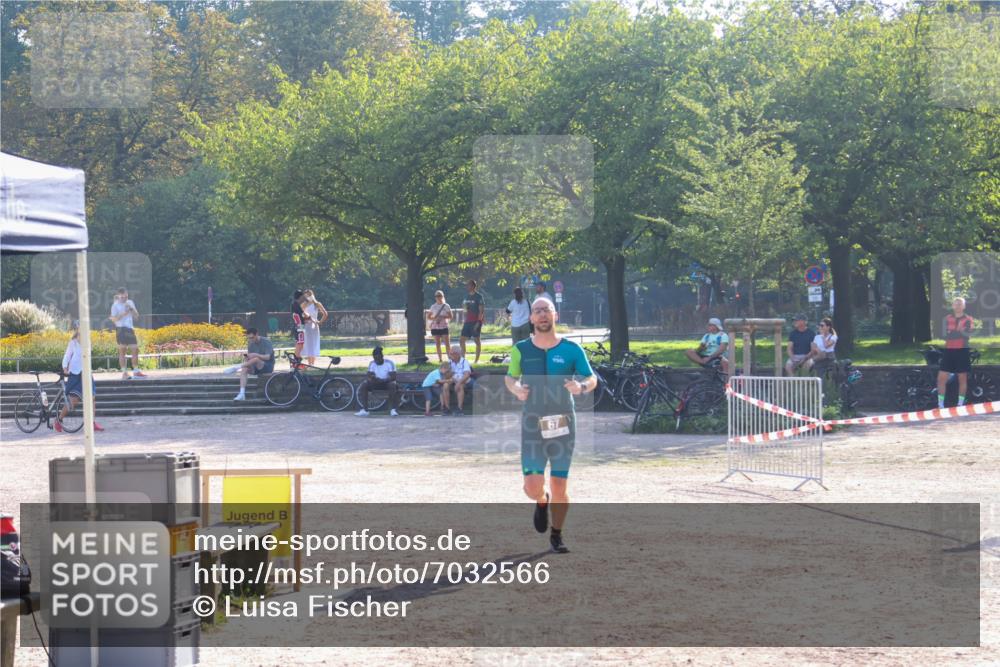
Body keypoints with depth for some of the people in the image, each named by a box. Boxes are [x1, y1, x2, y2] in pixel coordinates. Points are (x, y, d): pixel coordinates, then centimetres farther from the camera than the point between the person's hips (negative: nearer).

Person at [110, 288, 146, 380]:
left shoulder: (130, 302, 13)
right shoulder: (115, 305, -2)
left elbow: (136, 315, 11)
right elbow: (113, 319, -9)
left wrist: (131, 309, -6)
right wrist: (124, 313, -19)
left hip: (130, 328, 6)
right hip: (121, 329, -6)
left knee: (135, 349, 3)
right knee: (122, 351, -4)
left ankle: (136, 371, 13)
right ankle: (124, 373, -3)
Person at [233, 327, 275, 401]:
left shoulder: (266, 342, -13)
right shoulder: (251, 344, 6)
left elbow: (267, 357, -24)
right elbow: (249, 358, 5)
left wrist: (256, 355, -37)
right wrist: (246, 357, -19)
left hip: (268, 366, -6)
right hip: (257, 367, 6)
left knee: (256, 359, -37)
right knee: (244, 369, -25)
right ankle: (242, 394, -31)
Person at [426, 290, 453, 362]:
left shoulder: (446, 306, 2)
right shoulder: (433, 307, 7)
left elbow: (450, 316, 0)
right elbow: (428, 317, 11)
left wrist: (442, 317, -16)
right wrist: (434, 318, -10)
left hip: (444, 326, -2)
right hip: (435, 327, 2)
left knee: (447, 343, -8)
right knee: (438, 344, 3)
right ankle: (440, 359, 7)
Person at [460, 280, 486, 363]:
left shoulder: (478, 297, -8)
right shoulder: (467, 297, 14)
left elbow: (481, 310, -12)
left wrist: (478, 322, -19)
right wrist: (464, 306, 0)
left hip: (476, 321, -8)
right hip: (468, 321, 8)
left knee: (477, 340, -2)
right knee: (462, 339, 3)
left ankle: (477, 360, 1)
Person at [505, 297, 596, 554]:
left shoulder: (571, 349, 0)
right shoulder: (521, 350, 2)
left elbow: (592, 379, 7)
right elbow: (510, 377, 16)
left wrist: (581, 386, -16)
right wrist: (516, 389, -7)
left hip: (563, 424, 0)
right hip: (533, 424, 0)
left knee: (559, 487, 1)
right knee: (533, 488, -8)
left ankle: (556, 536, 21)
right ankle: (542, 502, 29)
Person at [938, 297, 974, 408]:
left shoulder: (968, 320, 0)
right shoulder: (947, 319, 8)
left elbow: (967, 335, -14)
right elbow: (945, 335, -3)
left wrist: (952, 333, -31)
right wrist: (959, 332, -17)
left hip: (962, 351, -2)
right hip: (949, 350, 2)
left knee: (962, 379, 3)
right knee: (941, 378, -3)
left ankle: (960, 404, 10)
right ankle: (940, 404, 3)